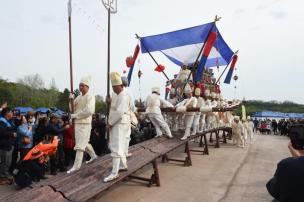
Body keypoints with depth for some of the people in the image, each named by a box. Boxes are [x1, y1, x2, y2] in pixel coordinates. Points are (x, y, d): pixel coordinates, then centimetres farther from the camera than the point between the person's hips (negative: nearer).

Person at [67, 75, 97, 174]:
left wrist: (76, 115, -17)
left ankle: (76, 165, 3)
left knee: (80, 144, -5)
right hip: (77, 123, 8)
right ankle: (93, 155, 38)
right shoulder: (79, 97, 13)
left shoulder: (90, 97, -11)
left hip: (85, 123, -8)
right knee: (84, 142, 19)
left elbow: (89, 111, -24)